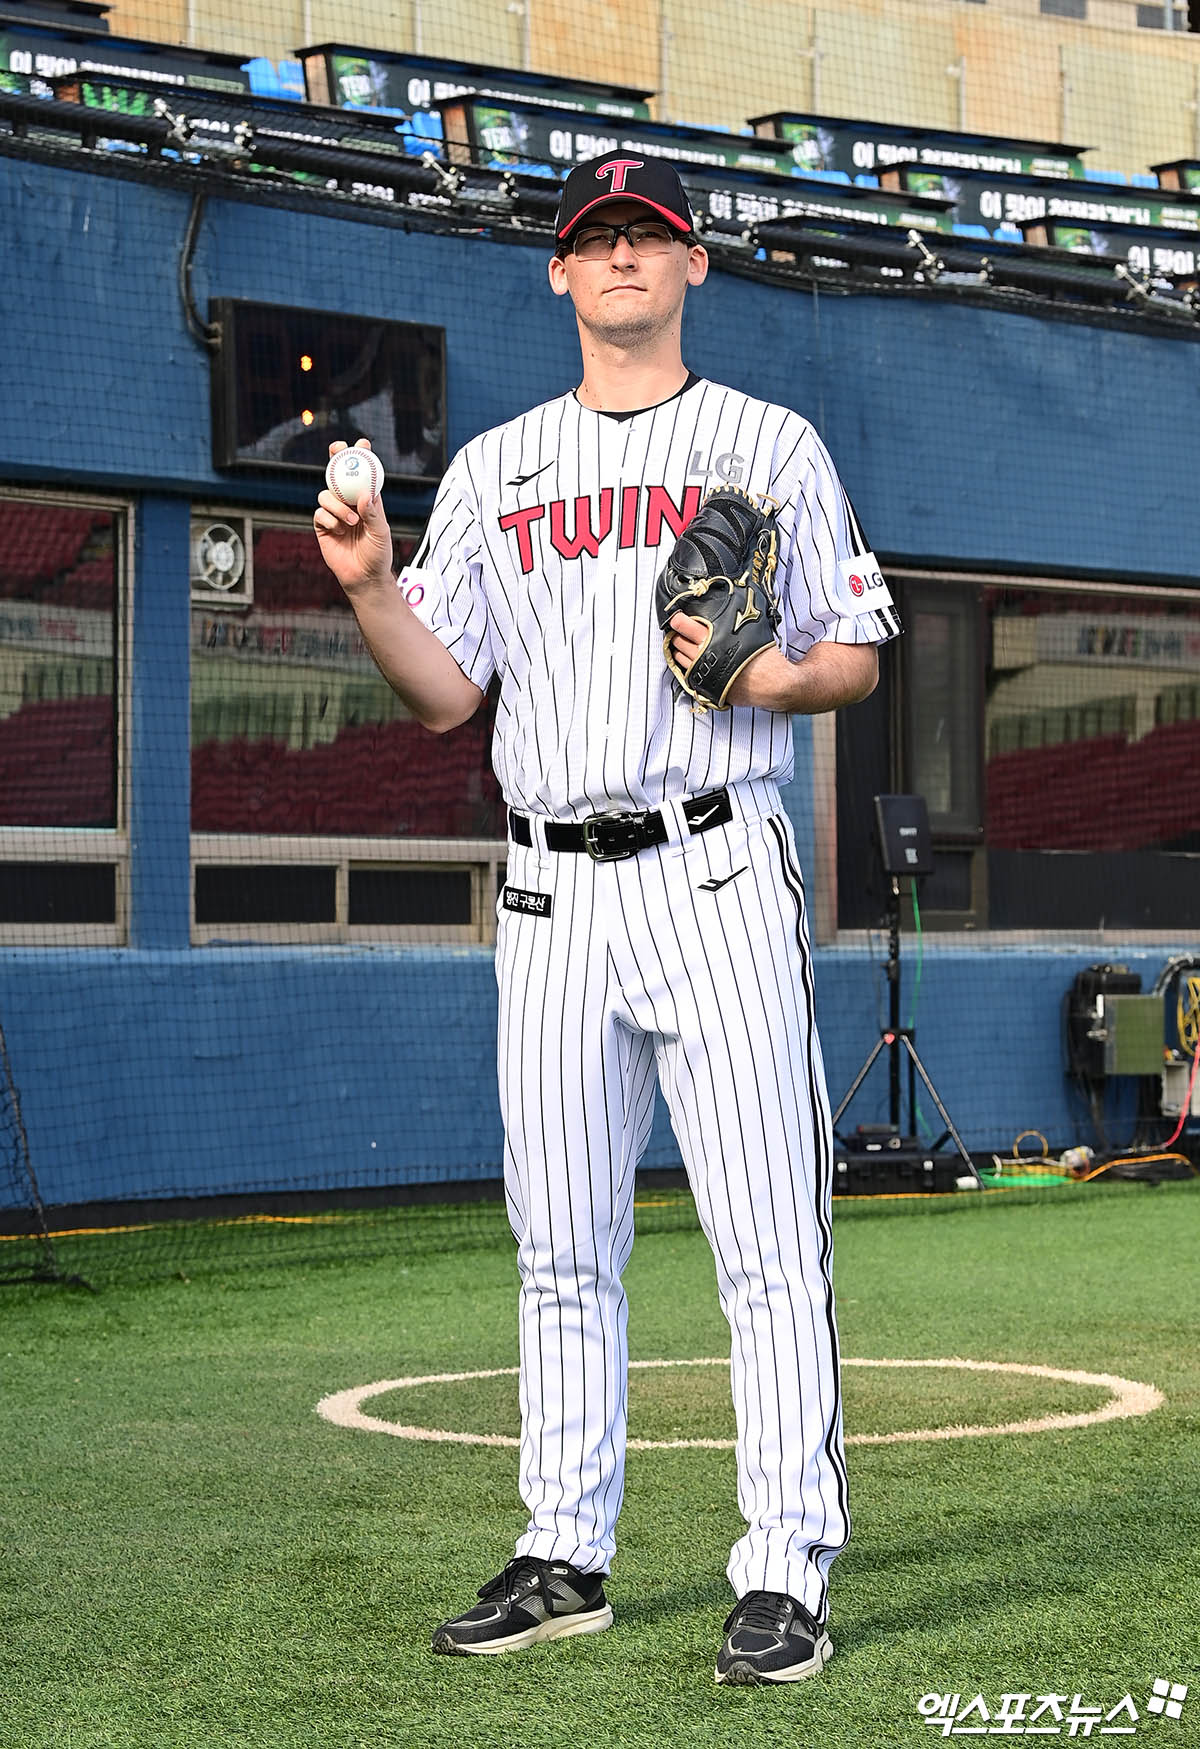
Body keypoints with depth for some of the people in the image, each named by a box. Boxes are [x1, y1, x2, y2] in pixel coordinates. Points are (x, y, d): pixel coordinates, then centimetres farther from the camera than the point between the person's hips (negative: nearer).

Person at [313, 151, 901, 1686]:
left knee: (766, 1243, -8)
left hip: (718, 878, -3)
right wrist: (367, 582, -6)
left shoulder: (772, 446, 9)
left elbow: (858, 658, 8)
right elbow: (442, 693, 11)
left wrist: (760, 676, -13)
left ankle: (787, 1575, -4)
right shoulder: (494, 467, 16)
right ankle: (566, 1558, 17)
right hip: (554, 895, 3)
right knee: (560, 1251, 8)